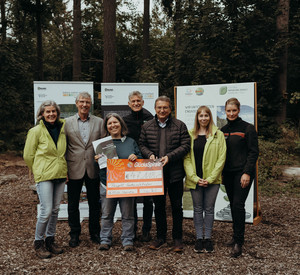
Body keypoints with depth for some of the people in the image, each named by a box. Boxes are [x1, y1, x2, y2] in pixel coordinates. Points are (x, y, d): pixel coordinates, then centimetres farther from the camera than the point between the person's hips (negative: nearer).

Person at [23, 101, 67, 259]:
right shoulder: (36, 131, -5)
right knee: (46, 211, -8)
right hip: (44, 176, -4)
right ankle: (38, 243, 10)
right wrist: (38, 171, 9)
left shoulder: (62, 128, 6)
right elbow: (28, 156, 1)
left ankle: (50, 240, 23)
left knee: (55, 210, 9)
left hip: (60, 174, 5)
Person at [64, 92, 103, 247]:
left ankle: (95, 233, 26)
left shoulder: (99, 122, 5)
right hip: (74, 169, 0)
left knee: (94, 203, 10)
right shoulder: (67, 122, 3)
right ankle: (74, 234, 24)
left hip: (93, 169, 1)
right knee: (73, 204, 9)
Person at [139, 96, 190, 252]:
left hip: (175, 173, -2)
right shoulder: (147, 127, 7)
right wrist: (149, 154, -10)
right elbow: (142, 144, 10)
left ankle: (177, 238, 19)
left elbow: (185, 146, -6)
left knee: (176, 206, 6)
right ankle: (161, 237, 25)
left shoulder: (179, 125, -1)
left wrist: (169, 156, -17)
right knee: (158, 206, 12)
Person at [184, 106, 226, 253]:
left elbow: (221, 158, -3)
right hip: (195, 179, 1)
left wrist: (210, 178, -10)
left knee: (209, 209, 7)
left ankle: (208, 238, 19)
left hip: (212, 179, -1)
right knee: (198, 209, 9)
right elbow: (186, 158, 1)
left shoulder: (218, 135, 1)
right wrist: (195, 178, -9)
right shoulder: (190, 135, 4)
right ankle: (199, 238, 20)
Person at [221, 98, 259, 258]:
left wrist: (247, 172, -15)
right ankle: (237, 236, 23)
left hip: (242, 173, -5)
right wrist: (220, 173, 10)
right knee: (233, 205, 11)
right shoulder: (223, 130, 11)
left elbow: (253, 152, -7)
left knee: (238, 205, -10)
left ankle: (238, 242, -3)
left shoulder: (248, 128, -5)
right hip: (228, 173, 5)